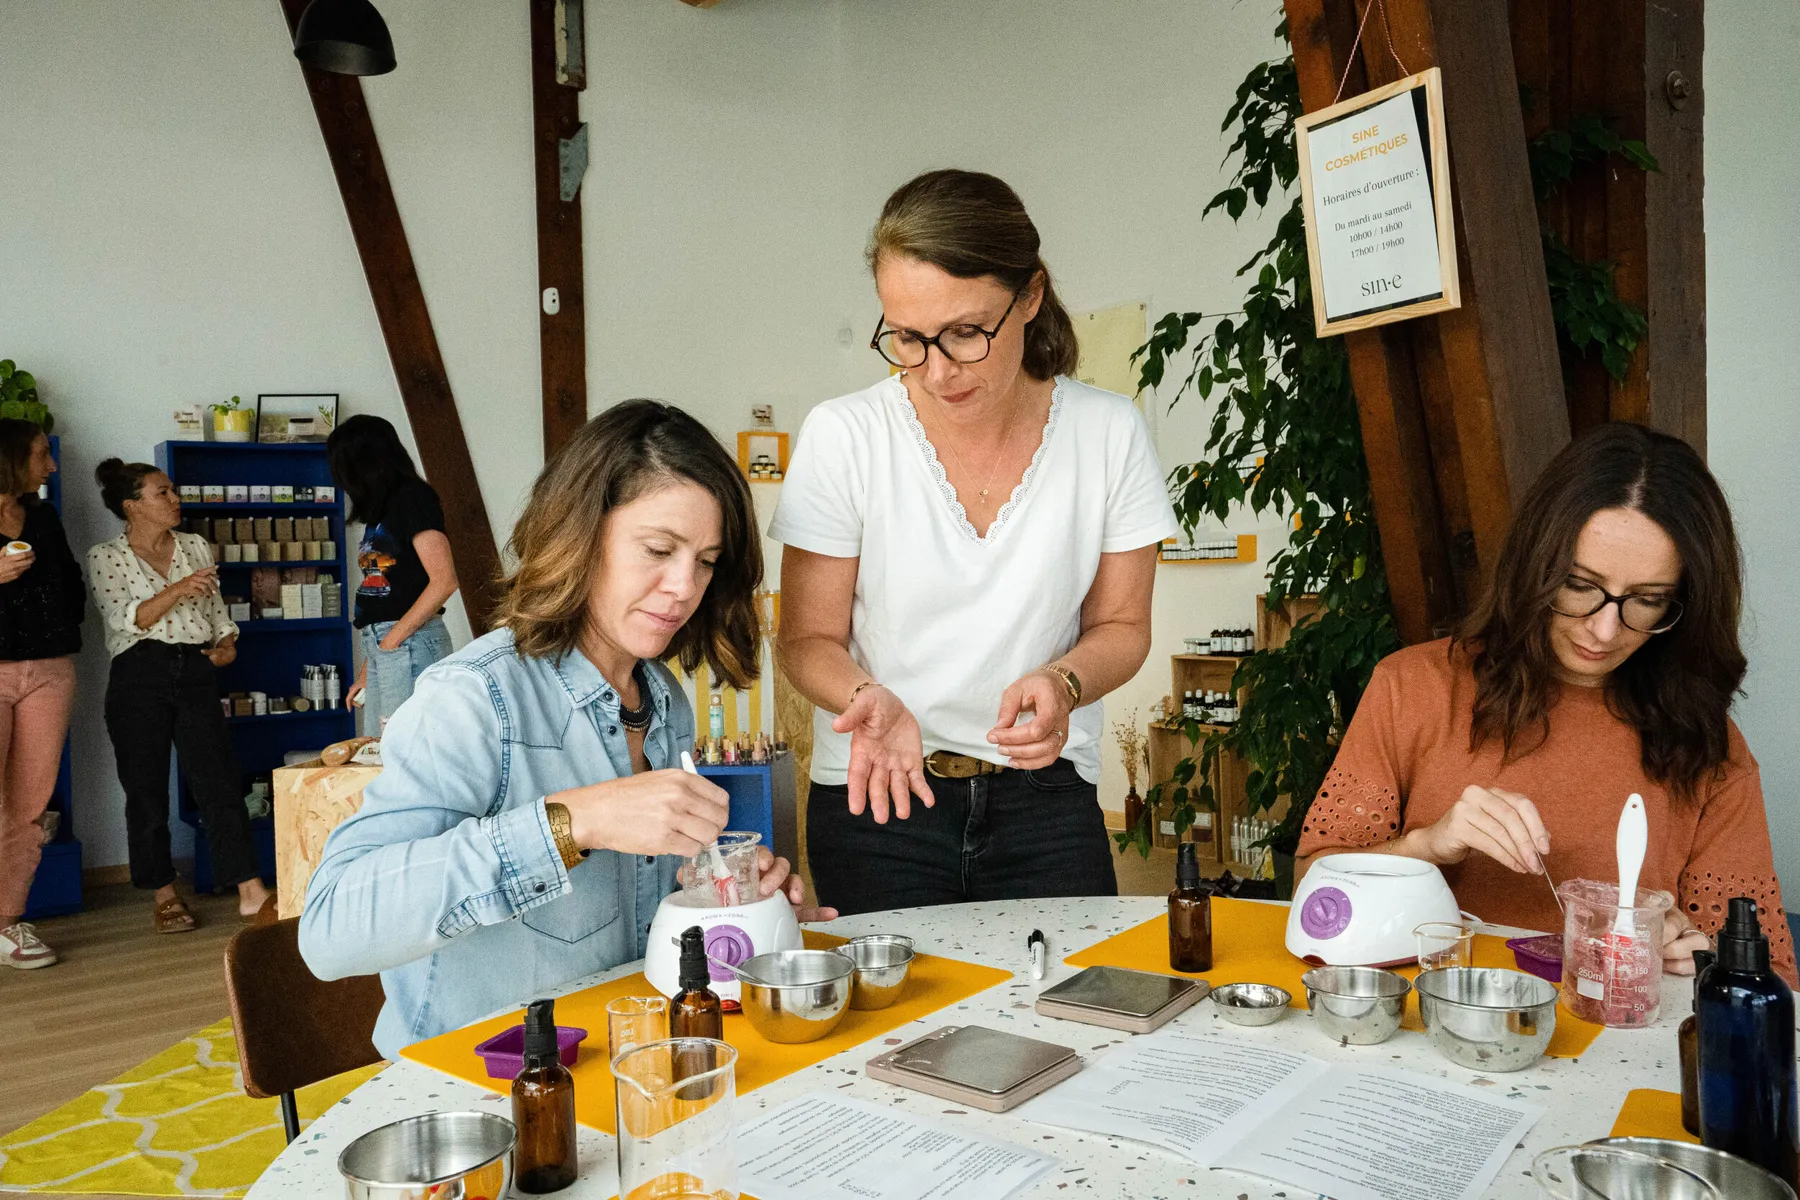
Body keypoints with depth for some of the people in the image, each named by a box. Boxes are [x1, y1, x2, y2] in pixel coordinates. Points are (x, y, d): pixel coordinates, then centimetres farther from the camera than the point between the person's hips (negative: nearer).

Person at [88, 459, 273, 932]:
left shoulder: (195, 546, 15)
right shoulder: (105, 556, 3)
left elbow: (216, 608, 21)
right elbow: (125, 618, -10)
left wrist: (228, 644, 3)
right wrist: (179, 590, -22)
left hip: (196, 673, 3)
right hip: (139, 679, -2)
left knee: (220, 782, -5)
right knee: (146, 790, 4)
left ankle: (252, 893, -7)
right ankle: (164, 894, 19)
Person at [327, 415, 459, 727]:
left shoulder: (413, 497, -6)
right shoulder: (383, 508, 19)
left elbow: (444, 581, -15)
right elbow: (383, 590, 16)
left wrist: (393, 638, -13)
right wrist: (366, 673, 14)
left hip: (410, 642, -9)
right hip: (380, 644, 9)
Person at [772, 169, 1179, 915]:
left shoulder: (1108, 433, -5)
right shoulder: (842, 437, -9)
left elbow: (1121, 625, 4)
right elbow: (809, 637, -3)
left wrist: (1061, 683, -17)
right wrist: (869, 701, -23)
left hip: (1045, 796, 2)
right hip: (874, 795, -1)